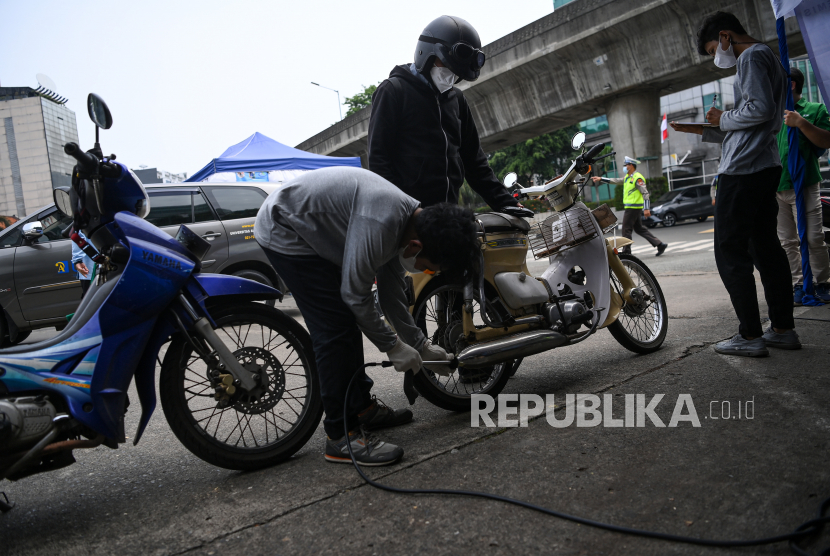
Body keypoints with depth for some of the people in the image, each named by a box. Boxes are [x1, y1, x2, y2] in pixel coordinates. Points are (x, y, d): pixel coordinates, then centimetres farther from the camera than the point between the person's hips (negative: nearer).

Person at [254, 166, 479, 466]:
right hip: (285, 231, -10)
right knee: (335, 328, -14)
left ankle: (362, 407, 23)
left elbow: (391, 291, 8)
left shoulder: (410, 218, -2)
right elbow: (355, 294, -25)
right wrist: (393, 346, -13)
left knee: (348, 321, 12)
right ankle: (341, 436, -7)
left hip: (312, 233, 10)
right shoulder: (379, 224, -34)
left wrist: (420, 345, 9)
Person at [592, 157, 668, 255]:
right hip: (630, 207, 10)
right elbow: (615, 181, 22)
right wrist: (601, 179, 17)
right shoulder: (627, 177, 16)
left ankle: (626, 252, 3)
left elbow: (645, 193, -16)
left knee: (626, 229, -4)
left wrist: (646, 208, -21)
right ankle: (660, 245, 16)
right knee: (639, 229, 13)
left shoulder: (637, 178, -12)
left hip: (633, 207, -10)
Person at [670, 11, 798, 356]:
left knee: (730, 252, -8)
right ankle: (783, 329, 15)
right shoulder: (771, 60, 26)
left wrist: (723, 119, -5)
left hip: (742, 171, -10)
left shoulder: (752, 57, -7)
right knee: (766, 249, 11)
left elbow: (761, 109, -21)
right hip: (766, 168, 11)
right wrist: (700, 130, 23)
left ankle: (750, 336, -7)